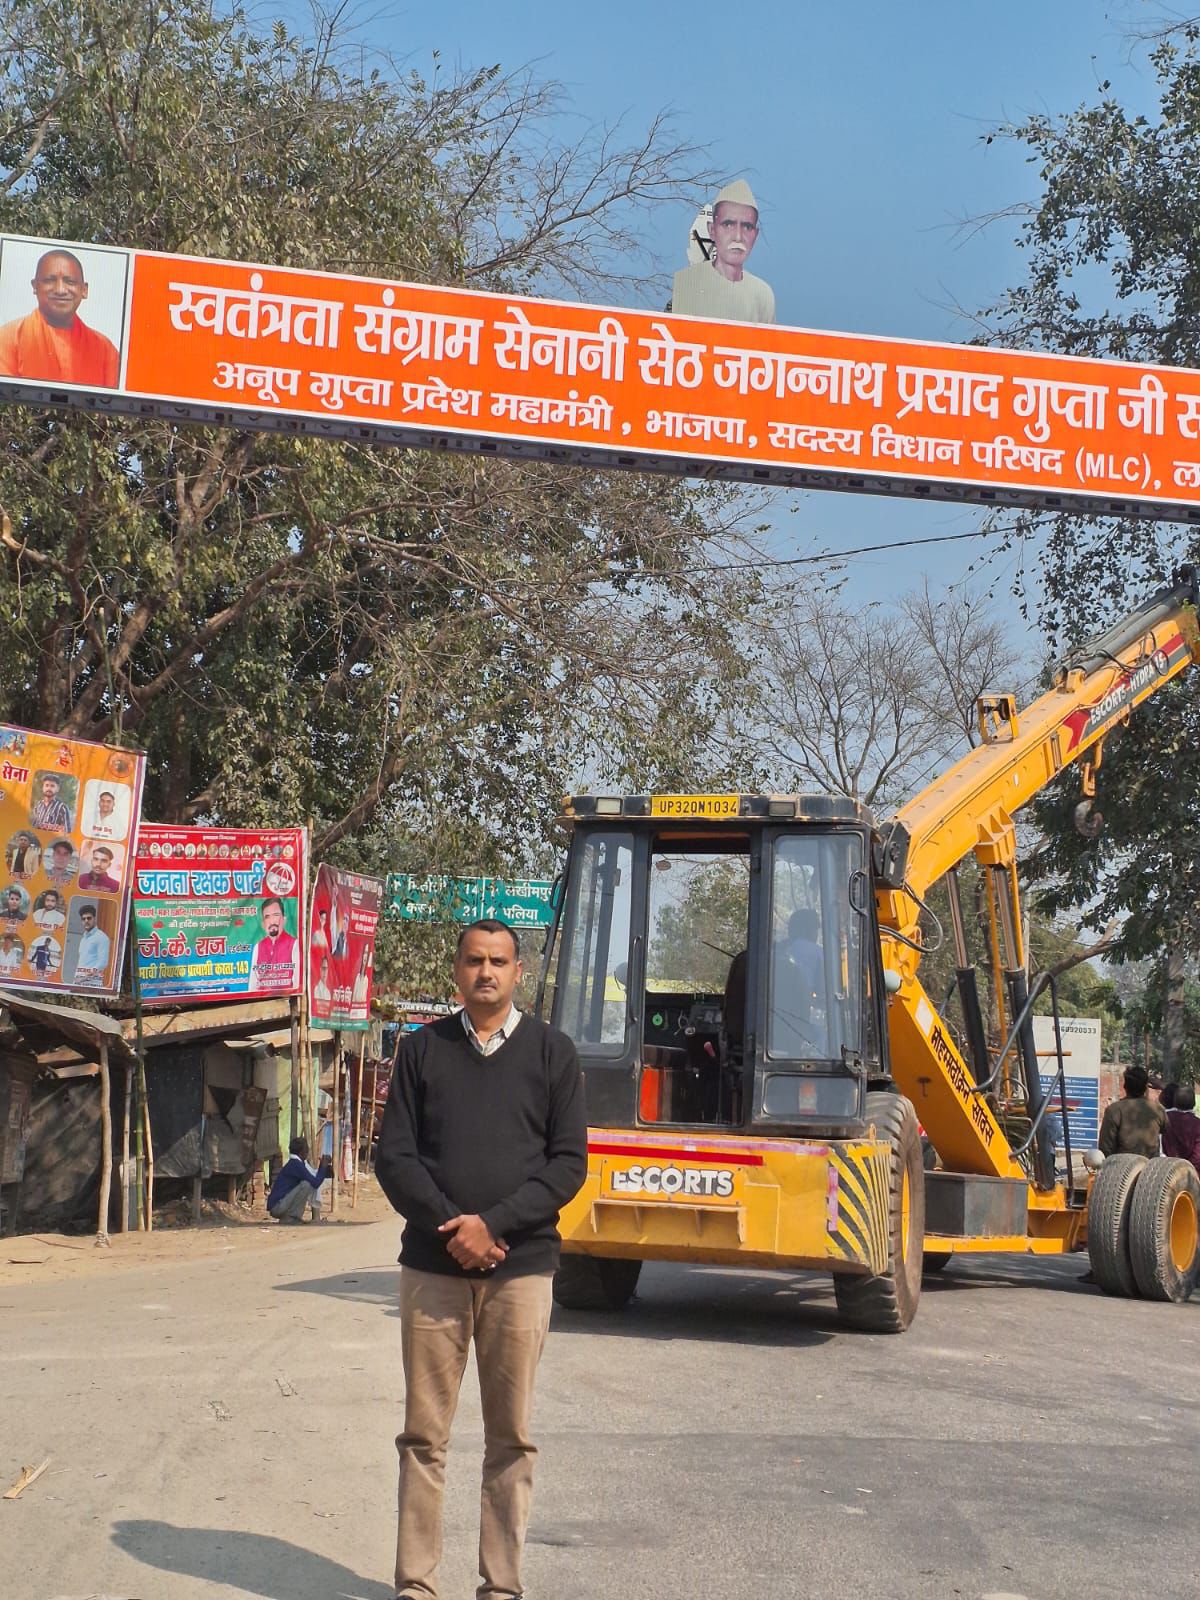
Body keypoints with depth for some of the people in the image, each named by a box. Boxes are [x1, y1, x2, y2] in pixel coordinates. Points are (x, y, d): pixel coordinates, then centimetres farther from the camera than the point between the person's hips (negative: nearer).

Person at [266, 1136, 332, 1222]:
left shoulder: (293, 1163, 12)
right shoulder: (296, 1164, -17)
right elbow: (315, 1183, -21)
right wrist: (323, 1166, -9)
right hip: (277, 1206, -10)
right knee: (307, 1184, -22)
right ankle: (290, 1218, -14)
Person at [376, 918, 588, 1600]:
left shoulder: (551, 1051, 6)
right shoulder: (423, 1048, 9)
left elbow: (568, 1162, 0)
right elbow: (395, 1155, 4)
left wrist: (494, 1224, -11)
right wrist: (451, 1226, -10)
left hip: (520, 1268, -1)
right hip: (433, 1266, 1)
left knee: (511, 1438, 4)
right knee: (424, 1434, 3)